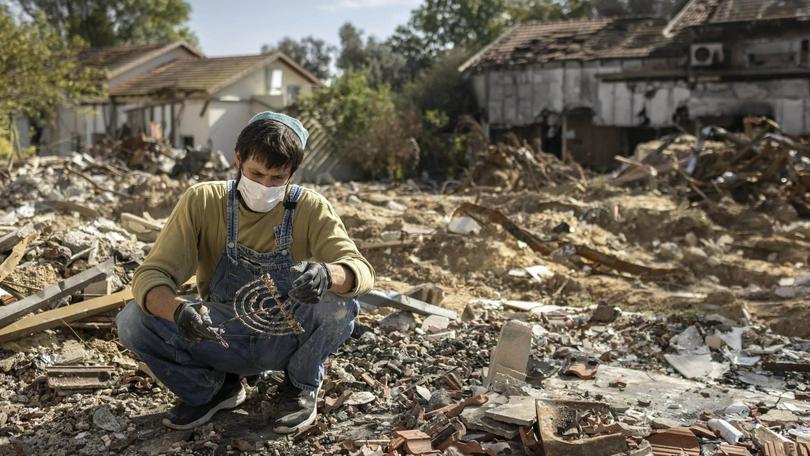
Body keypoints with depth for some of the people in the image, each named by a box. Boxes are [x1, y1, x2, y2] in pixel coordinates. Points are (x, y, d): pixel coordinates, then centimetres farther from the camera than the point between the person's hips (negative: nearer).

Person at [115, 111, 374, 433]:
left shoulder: (309, 209, -14)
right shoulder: (201, 201, -13)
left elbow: (361, 271, -24)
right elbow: (151, 275, -19)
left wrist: (328, 275, -49)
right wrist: (177, 310, -43)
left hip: (288, 341, -1)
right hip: (221, 339, 1)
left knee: (340, 302, -30)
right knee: (132, 321, -22)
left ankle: (301, 386, 0)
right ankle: (213, 387, 4)